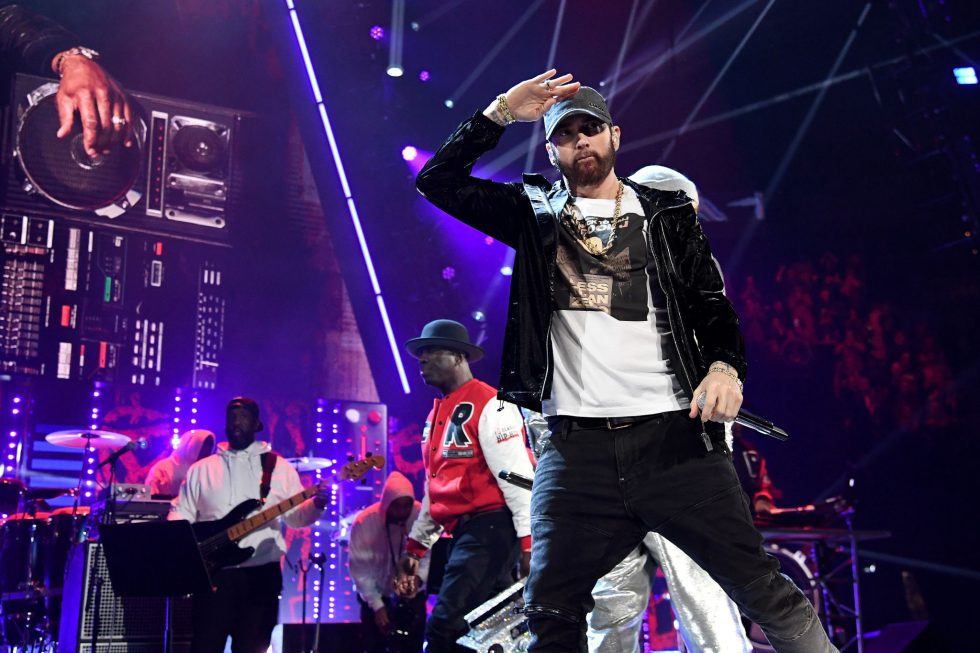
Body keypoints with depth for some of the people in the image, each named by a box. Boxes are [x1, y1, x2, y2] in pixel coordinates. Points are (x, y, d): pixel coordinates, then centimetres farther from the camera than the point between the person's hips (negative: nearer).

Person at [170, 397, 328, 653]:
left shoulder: (279, 467, 6)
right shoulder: (201, 469, 10)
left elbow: (295, 516, 4)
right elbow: (181, 513, 11)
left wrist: (316, 505, -17)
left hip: (260, 574, 0)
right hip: (212, 573, 1)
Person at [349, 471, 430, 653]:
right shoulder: (364, 522, -22)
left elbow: (429, 553, -10)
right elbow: (359, 568, -17)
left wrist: (419, 577, -30)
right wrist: (377, 605, -20)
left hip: (411, 595, 1)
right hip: (375, 594, -1)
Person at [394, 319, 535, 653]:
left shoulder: (489, 404, -9)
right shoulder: (438, 412, 18)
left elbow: (516, 475, -15)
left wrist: (528, 541, -19)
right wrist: (415, 546, 22)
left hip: (491, 528, -9)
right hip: (463, 532, 9)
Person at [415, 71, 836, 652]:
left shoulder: (666, 213, 14)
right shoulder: (536, 215, 14)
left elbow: (713, 304, 12)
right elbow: (437, 180, 8)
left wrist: (725, 367, -8)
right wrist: (502, 112, 0)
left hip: (673, 433, 0)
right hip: (576, 446, 1)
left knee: (763, 589, -2)